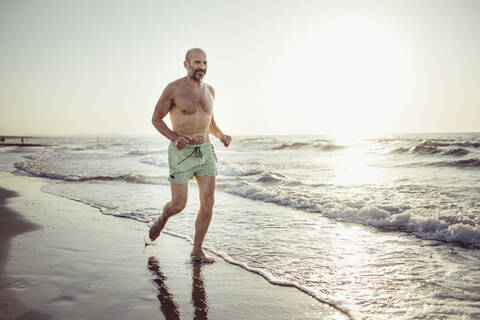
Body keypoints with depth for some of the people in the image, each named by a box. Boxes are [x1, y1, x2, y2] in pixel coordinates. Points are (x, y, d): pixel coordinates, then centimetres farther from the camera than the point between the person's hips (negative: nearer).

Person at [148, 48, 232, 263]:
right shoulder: (174, 89, -8)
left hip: (205, 152, 5)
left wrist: (221, 135, 2)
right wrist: (174, 138, -20)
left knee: (208, 202, -4)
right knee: (179, 205, 1)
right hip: (181, 153, -4)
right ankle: (162, 218, 38)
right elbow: (156, 119, -3)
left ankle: (197, 251, 10)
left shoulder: (209, 90, 9)